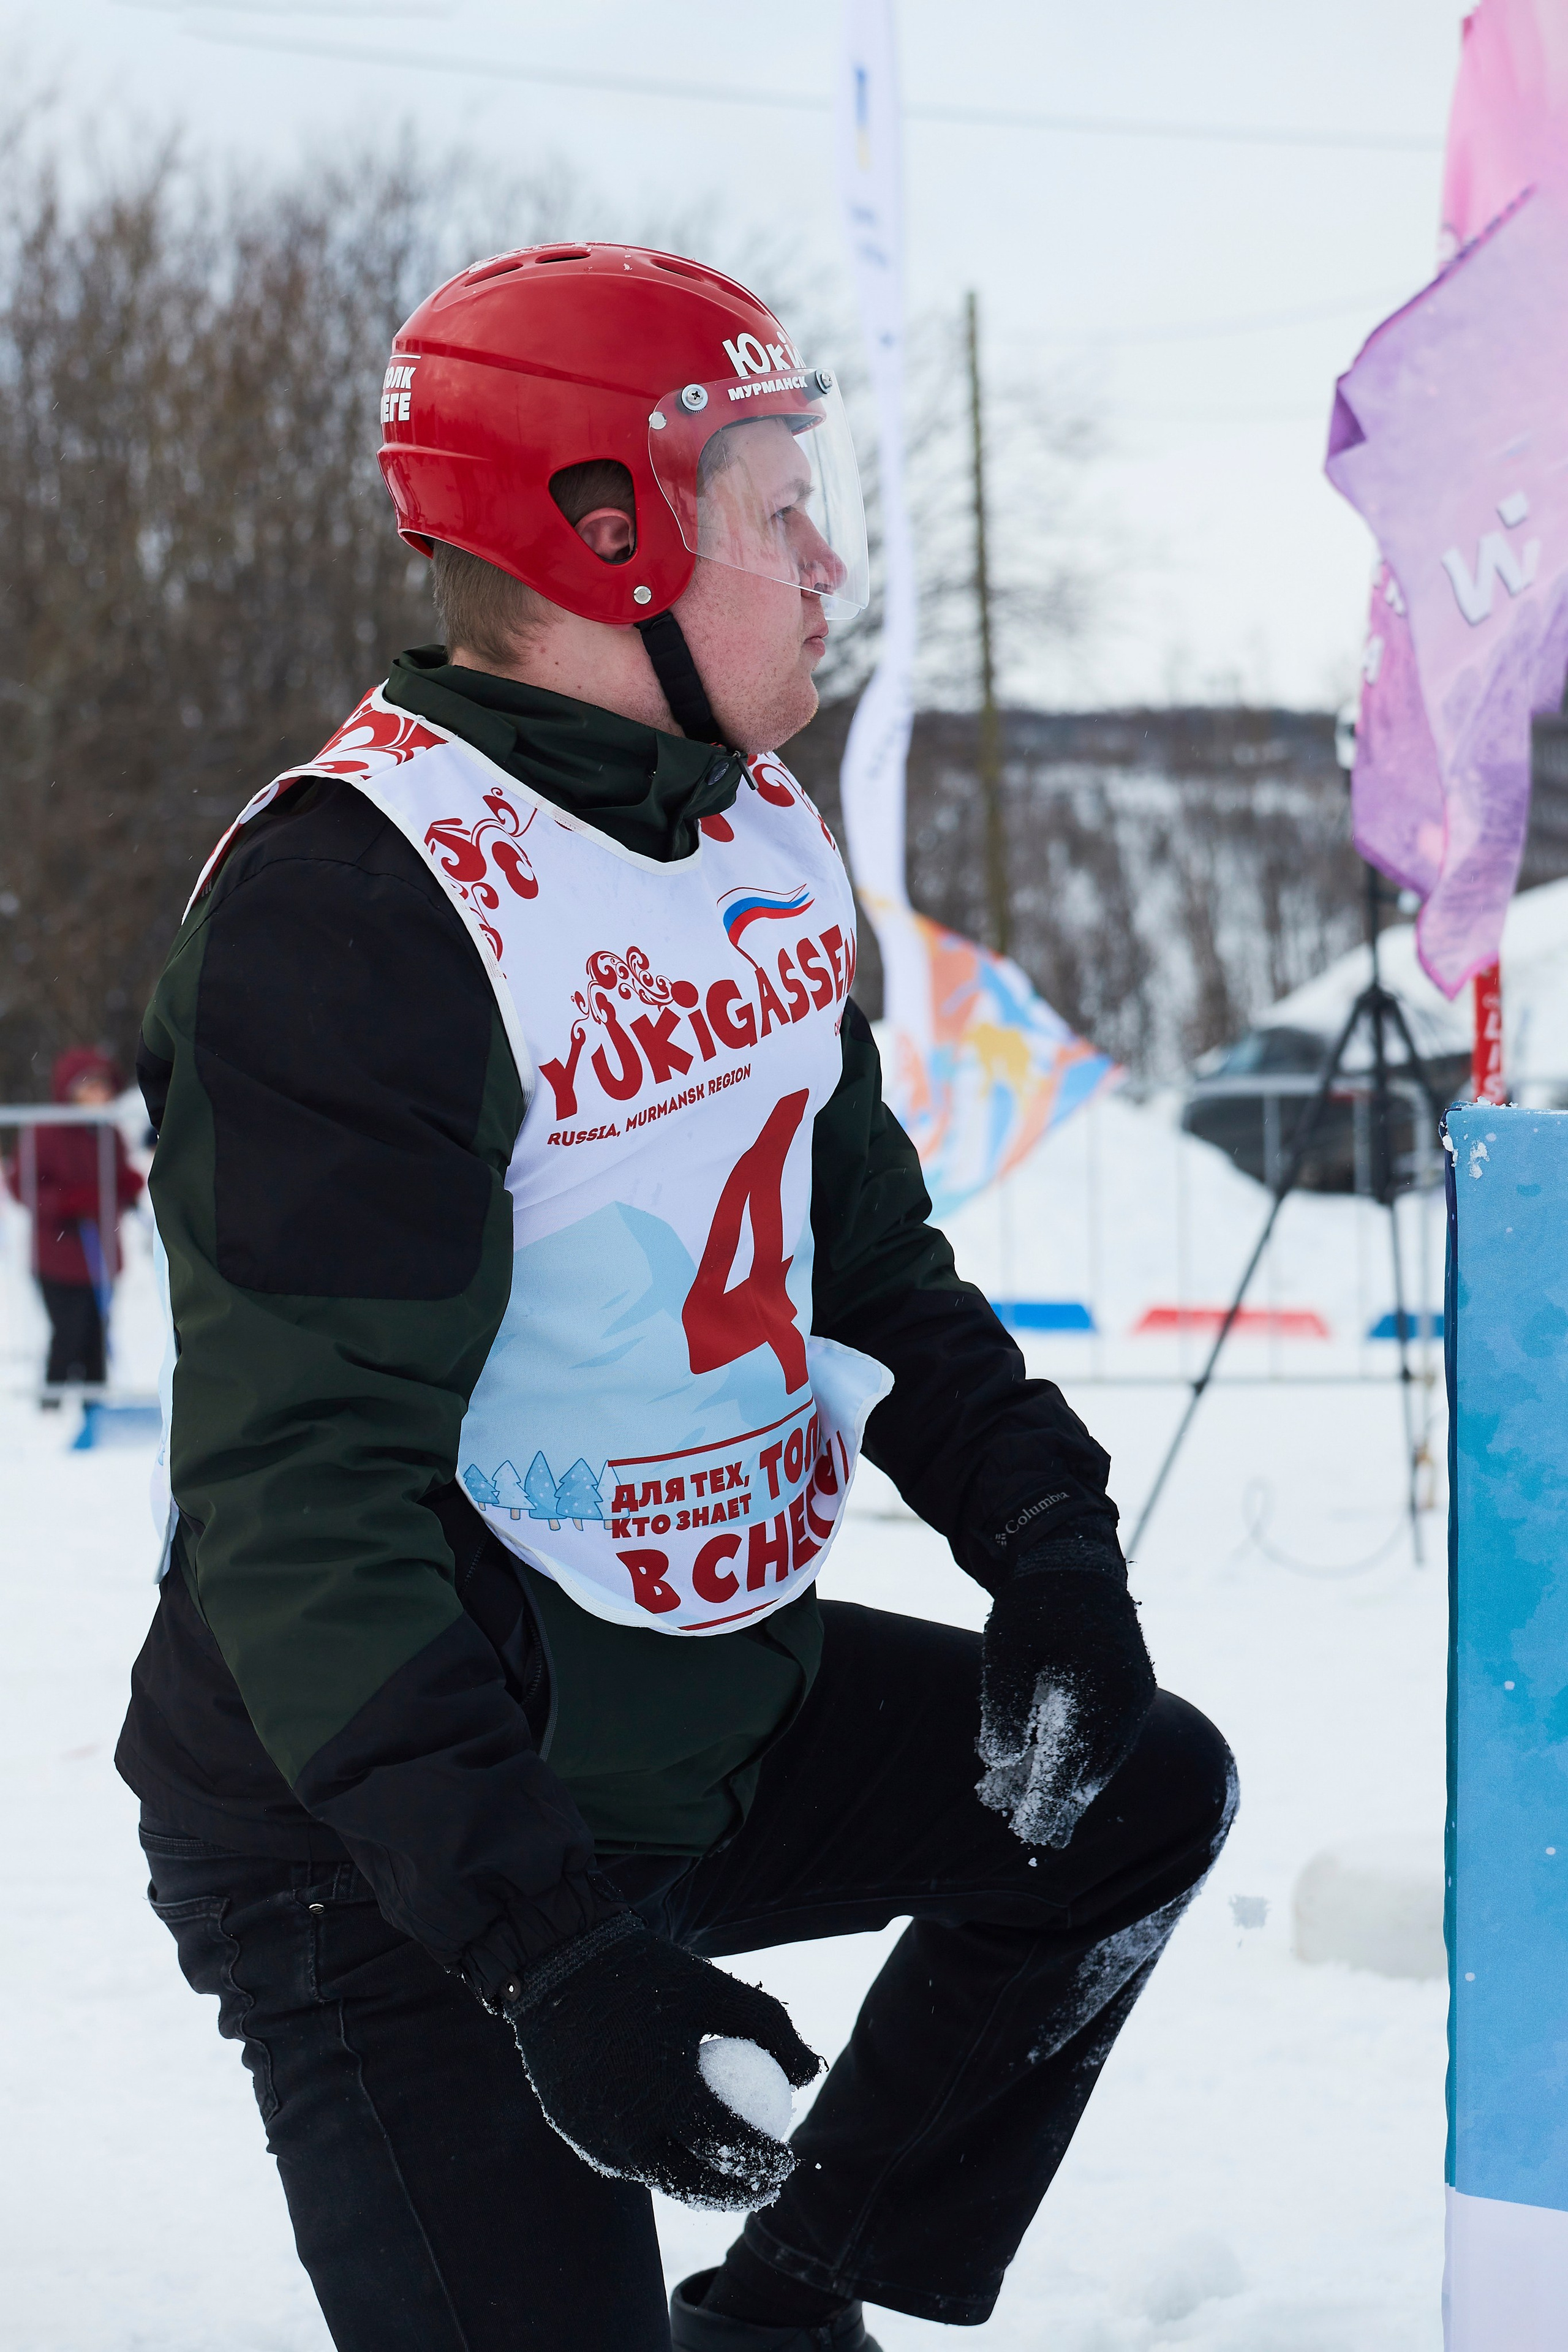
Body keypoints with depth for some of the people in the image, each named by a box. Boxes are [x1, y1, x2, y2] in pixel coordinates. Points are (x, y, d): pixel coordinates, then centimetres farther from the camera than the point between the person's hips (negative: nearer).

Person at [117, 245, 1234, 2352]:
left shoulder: (765, 837, 5)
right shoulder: (353, 904, -24)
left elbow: (874, 1259, 17)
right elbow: (303, 1498, -28)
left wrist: (1045, 1537, -1)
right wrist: (534, 1938, -34)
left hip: (711, 1707, 9)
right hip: (400, 1848, -9)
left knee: (1137, 1791, 11)